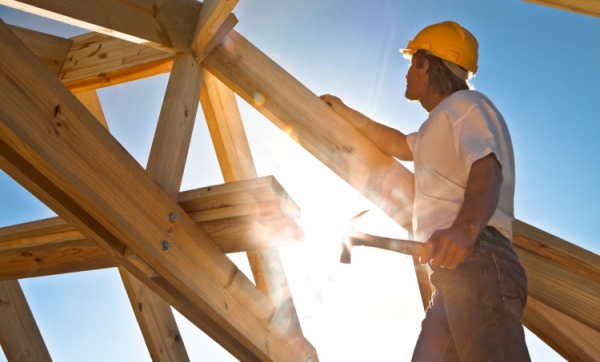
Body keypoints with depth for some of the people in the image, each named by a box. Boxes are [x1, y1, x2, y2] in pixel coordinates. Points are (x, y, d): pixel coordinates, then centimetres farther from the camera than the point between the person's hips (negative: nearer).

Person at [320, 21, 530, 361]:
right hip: (457, 269, 10)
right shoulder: (442, 125, 35)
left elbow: (487, 168, -16)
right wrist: (344, 111, 55)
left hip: (476, 262, -10)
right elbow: (396, 143, 49)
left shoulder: (465, 103, 3)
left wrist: (465, 226, -36)